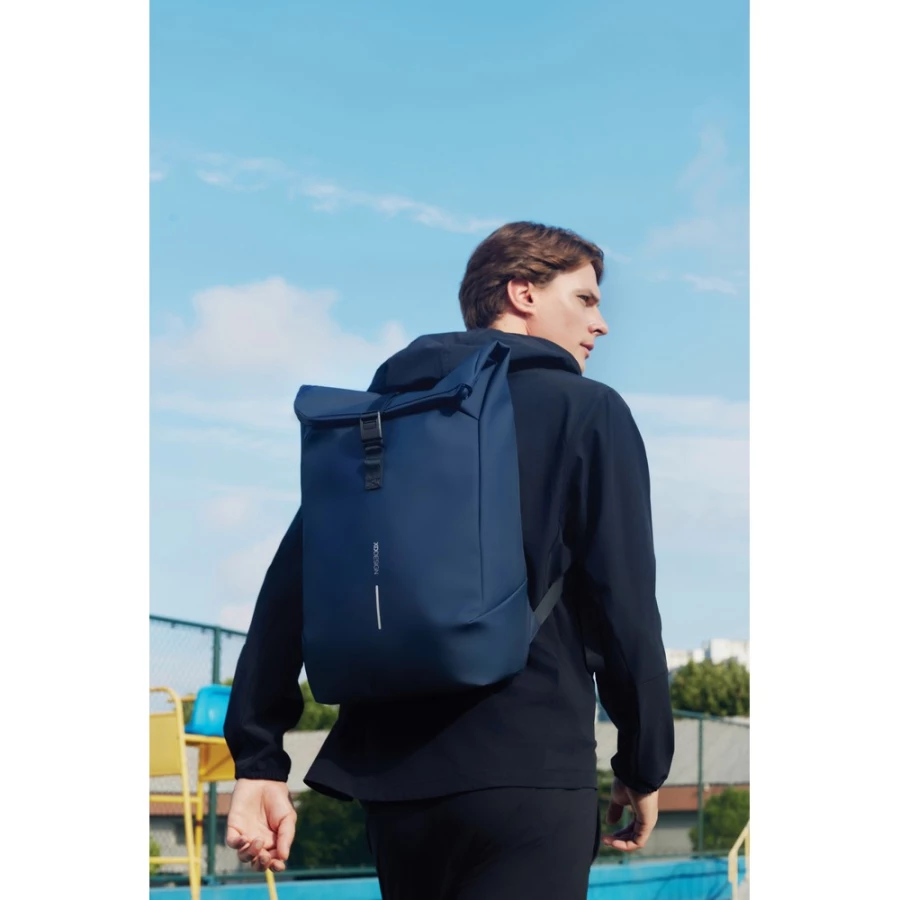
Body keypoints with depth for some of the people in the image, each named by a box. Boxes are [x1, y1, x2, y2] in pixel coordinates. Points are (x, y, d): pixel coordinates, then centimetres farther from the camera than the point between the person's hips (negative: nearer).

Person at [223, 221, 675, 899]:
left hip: (388, 769, 6)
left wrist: (259, 760, 5)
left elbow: (290, 586, 7)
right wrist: (644, 768, 5)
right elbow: (625, 605, -5)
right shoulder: (588, 412, 1)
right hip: (528, 767, -6)